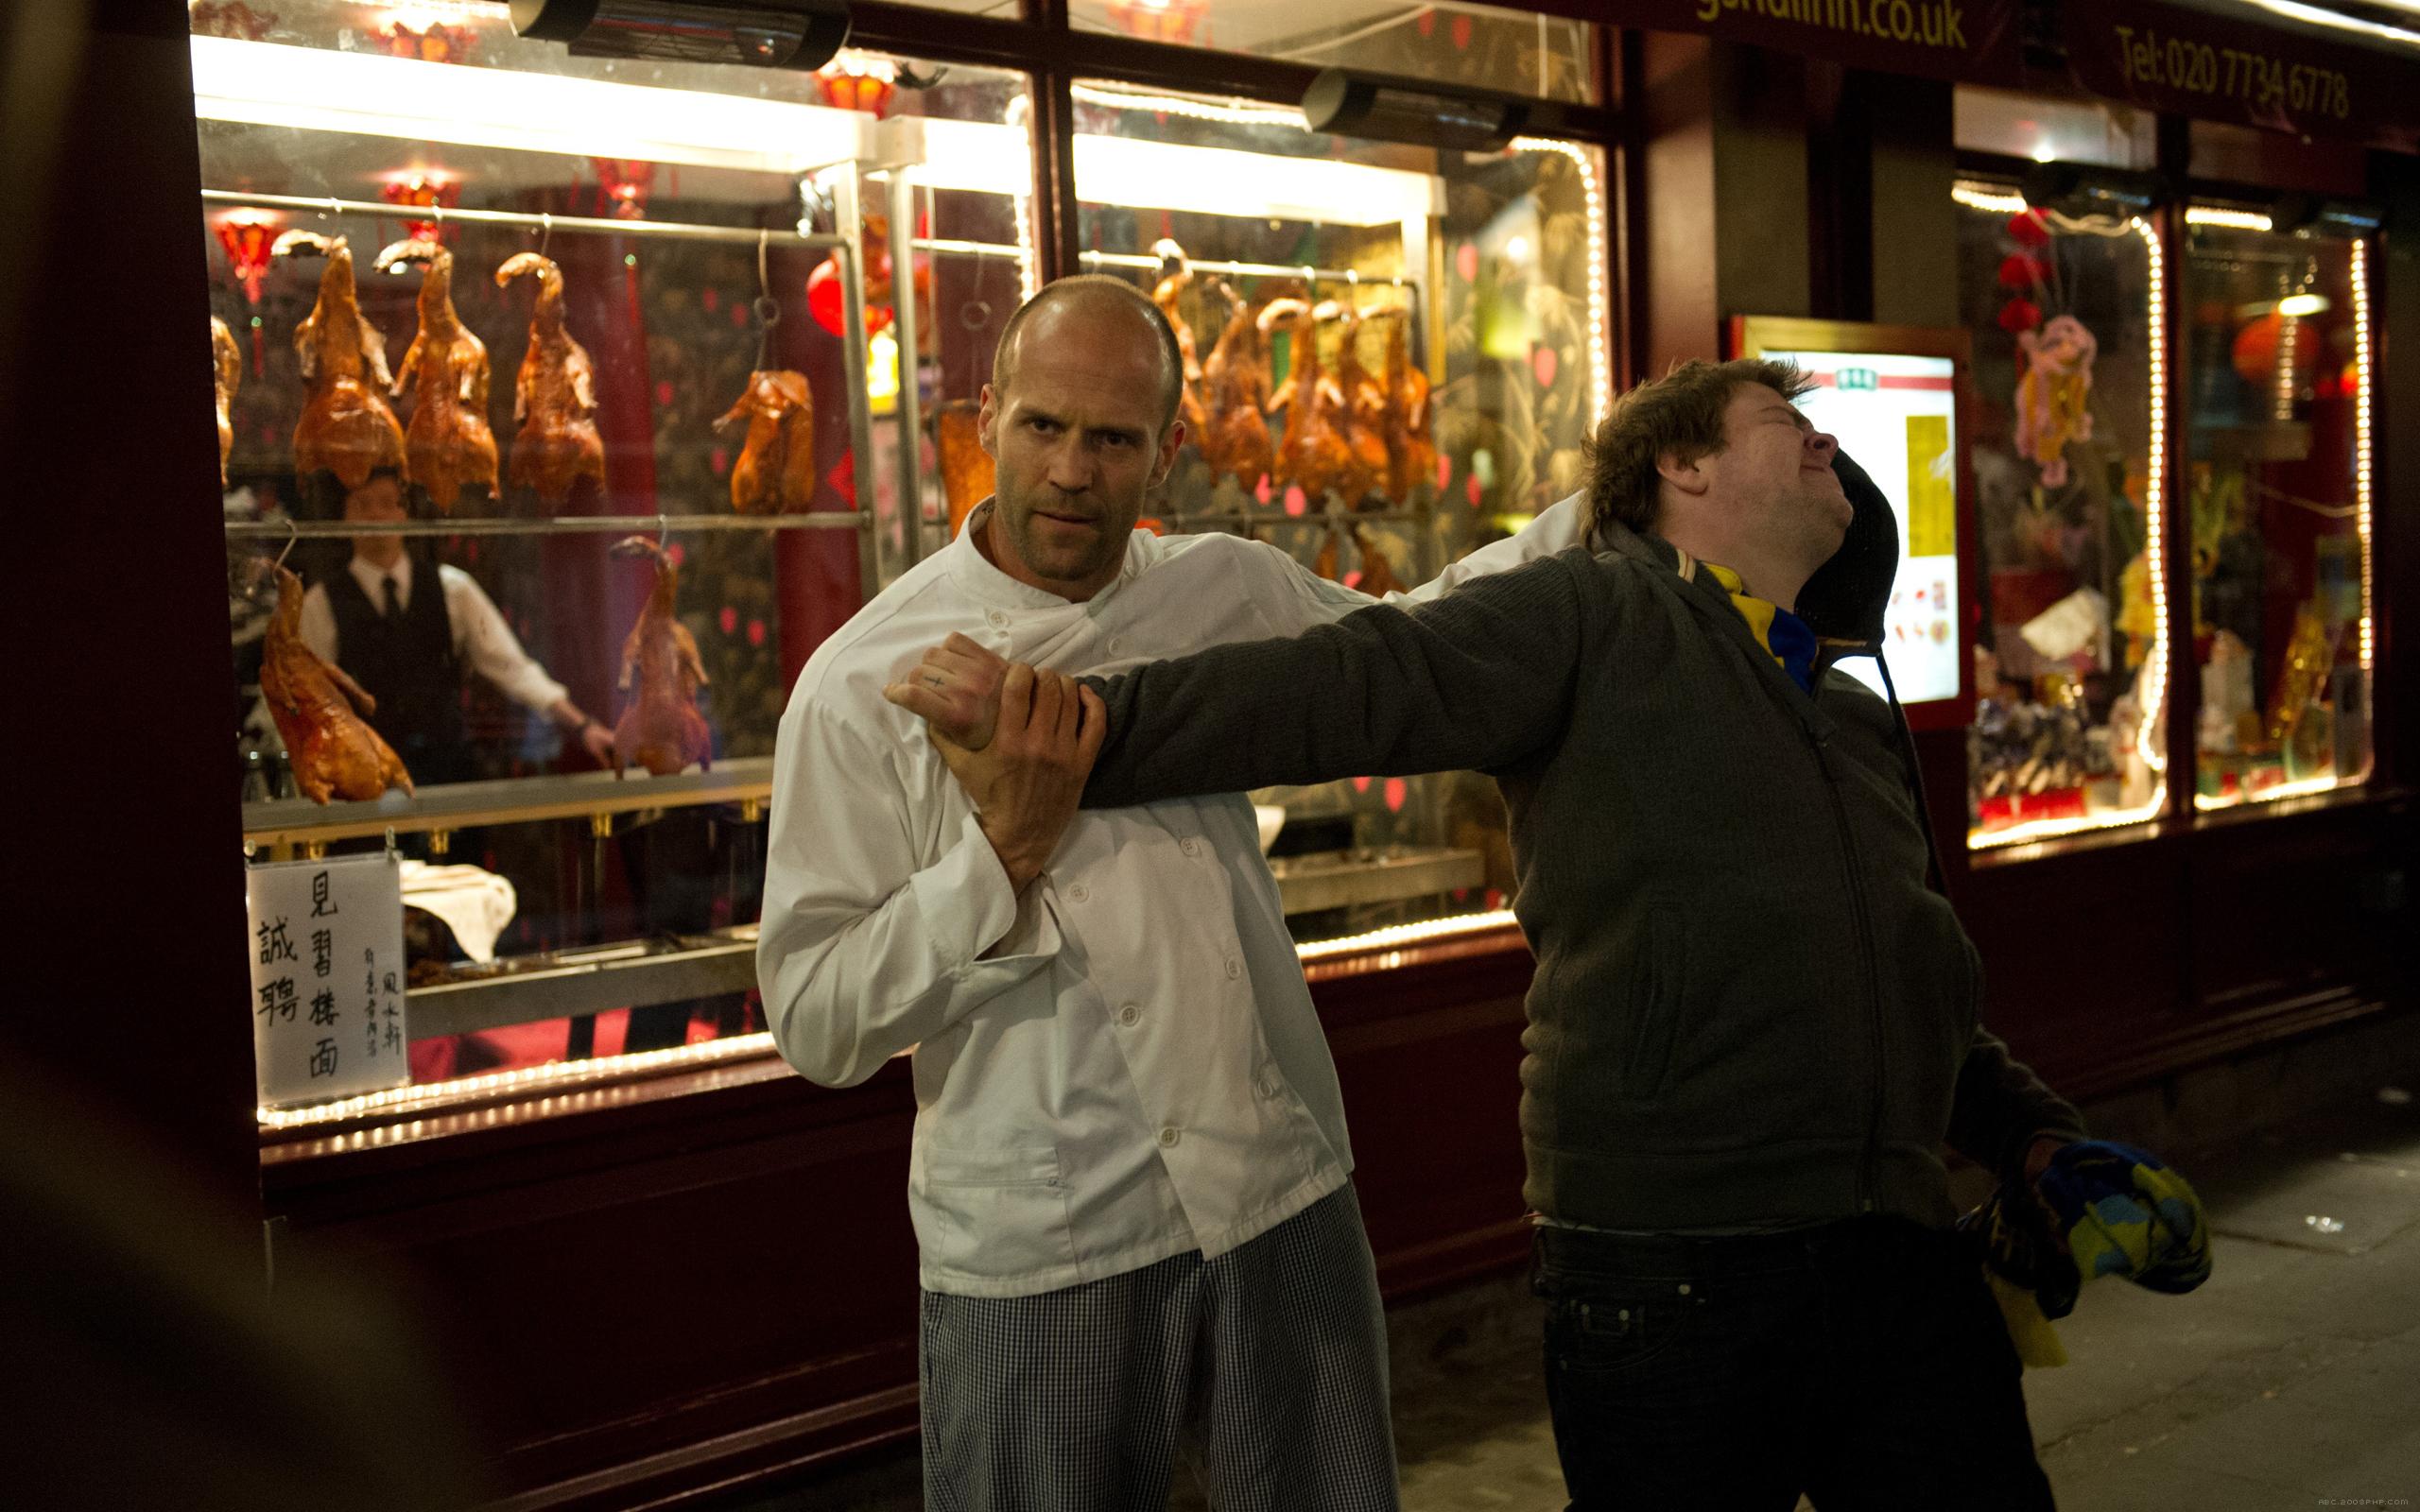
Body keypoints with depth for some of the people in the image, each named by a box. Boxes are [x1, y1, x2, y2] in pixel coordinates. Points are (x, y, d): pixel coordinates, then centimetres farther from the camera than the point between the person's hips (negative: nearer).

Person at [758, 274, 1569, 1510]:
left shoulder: (1230, 592, 4)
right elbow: (814, 1024, -9)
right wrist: (1002, 858, -21)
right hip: (1034, 1258, -3)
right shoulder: (862, 686, -8)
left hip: (1281, 1203, 4)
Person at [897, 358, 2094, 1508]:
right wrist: (1086, 731, -29)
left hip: (1896, 1248, 7)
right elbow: (1344, 687, -17)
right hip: (1672, 1263, -7)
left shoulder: (1861, 723, 20)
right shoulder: (1593, 619, -3)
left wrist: (2036, 1138, 22)